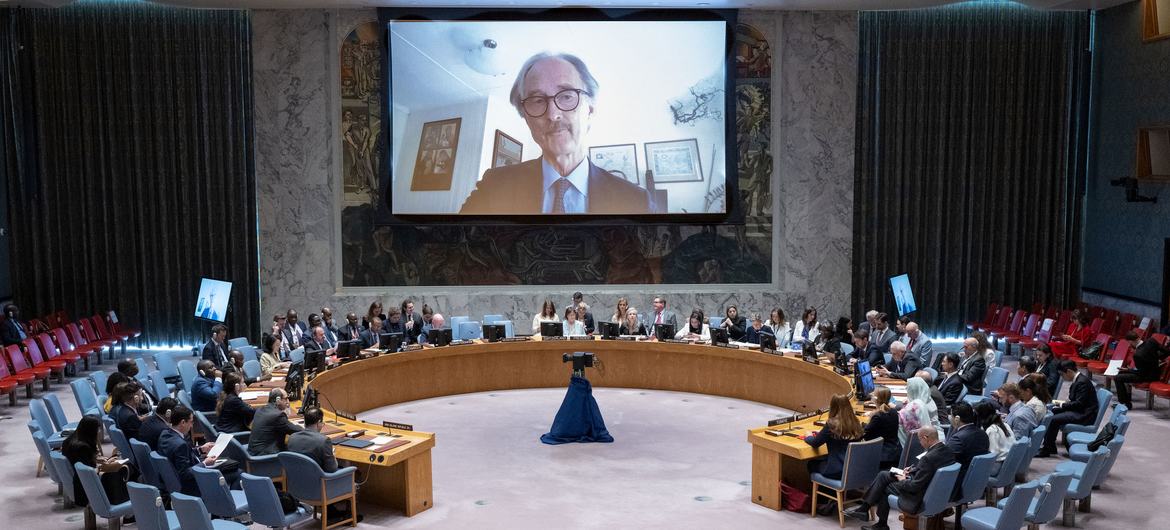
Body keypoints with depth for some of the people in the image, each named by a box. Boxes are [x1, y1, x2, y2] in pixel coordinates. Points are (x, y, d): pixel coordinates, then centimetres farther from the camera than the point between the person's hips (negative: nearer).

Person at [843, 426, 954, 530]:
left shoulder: (928, 458, -32)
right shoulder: (948, 450, -5)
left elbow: (914, 486, -26)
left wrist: (903, 480, -7)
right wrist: (913, 469, 5)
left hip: (918, 497, -8)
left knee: (884, 487, 15)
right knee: (883, 475, 12)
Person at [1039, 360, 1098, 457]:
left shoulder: (1082, 382, -19)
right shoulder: (1078, 379, 12)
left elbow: (1079, 404, -22)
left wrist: (1063, 405, -14)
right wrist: (1064, 403, 1)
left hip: (1085, 416, -11)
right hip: (1079, 411, 11)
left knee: (1055, 419, -24)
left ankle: (1046, 450, -17)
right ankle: (1051, 447, 4)